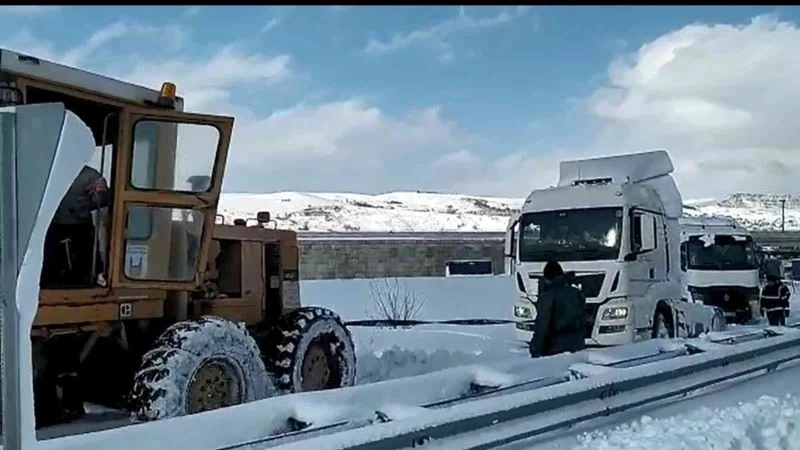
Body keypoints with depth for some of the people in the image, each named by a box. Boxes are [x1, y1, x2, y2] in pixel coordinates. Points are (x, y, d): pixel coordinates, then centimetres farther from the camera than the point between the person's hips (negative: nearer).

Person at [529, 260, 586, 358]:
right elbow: (583, 322, 15)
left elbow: (541, 327, -14)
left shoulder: (547, 297, -11)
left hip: (554, 350, -6)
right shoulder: (577, 293, 9)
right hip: (576, 347, 6)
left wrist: (535, 350, -10)